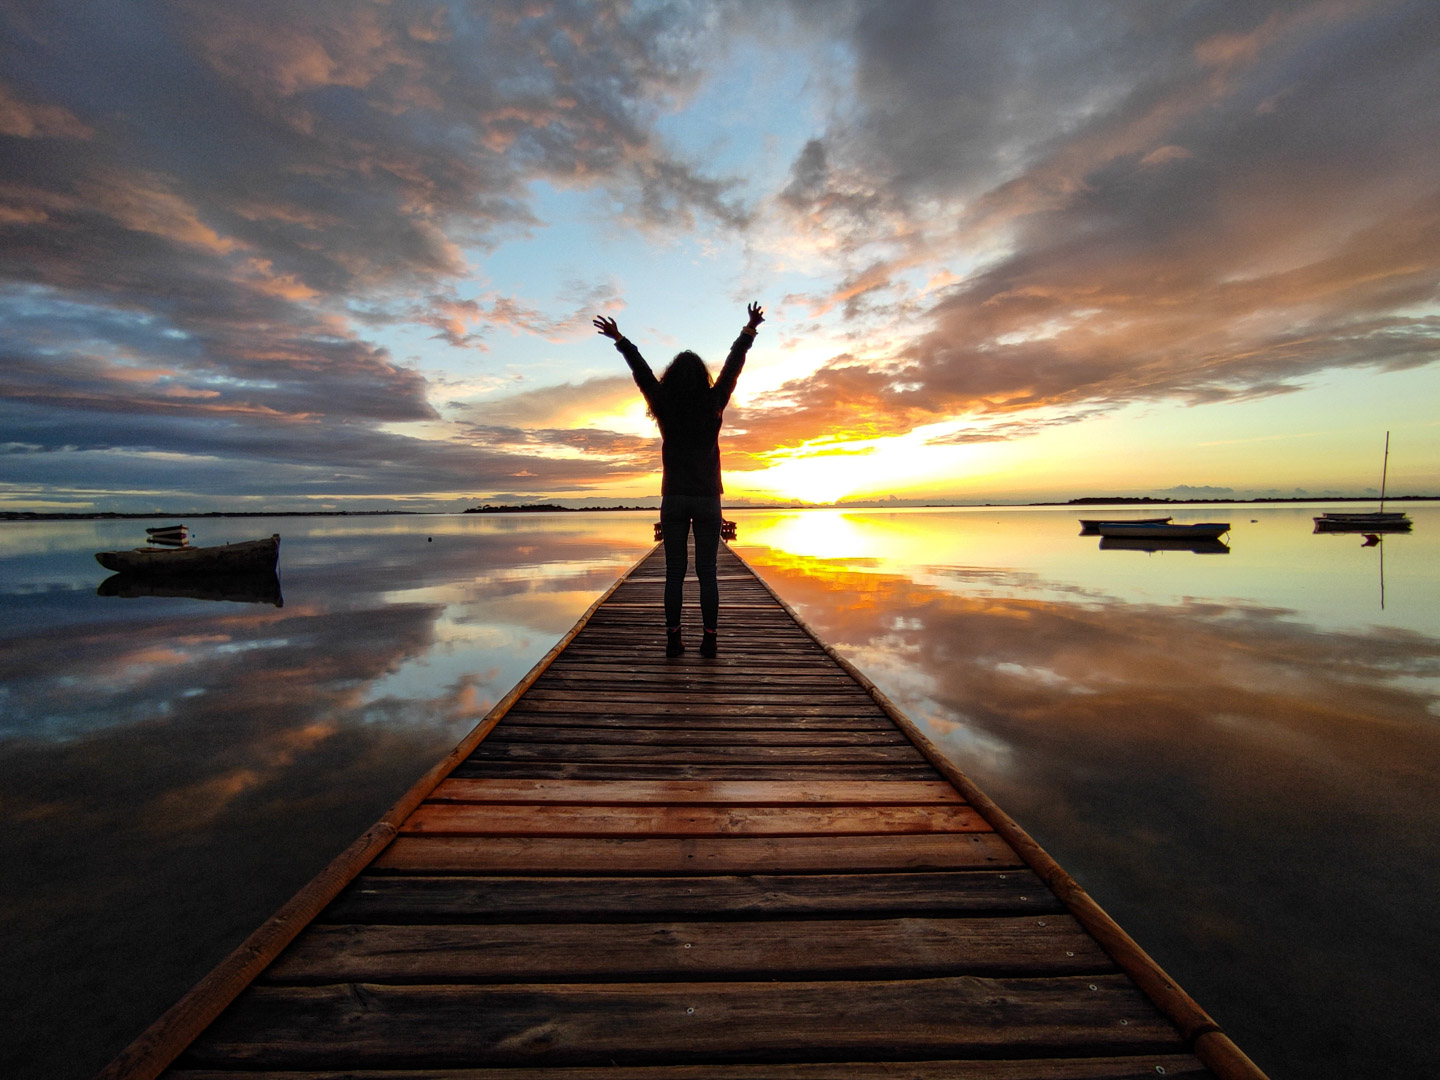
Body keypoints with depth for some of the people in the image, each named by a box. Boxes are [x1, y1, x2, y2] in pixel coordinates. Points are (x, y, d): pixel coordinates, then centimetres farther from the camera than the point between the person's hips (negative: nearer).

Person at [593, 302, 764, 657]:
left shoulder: (664, 408, 1)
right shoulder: (713, 406, -1)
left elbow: (641, 370, 13)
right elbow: (733, 366, 9)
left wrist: (620, 340, 26)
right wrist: (750, 330, 19)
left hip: (674, 499, 1)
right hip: (707, 499, 0)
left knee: (674, 573, 3)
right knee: (707, 573, 2)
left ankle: (673, 638, 2)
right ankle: (710, 638, 1)